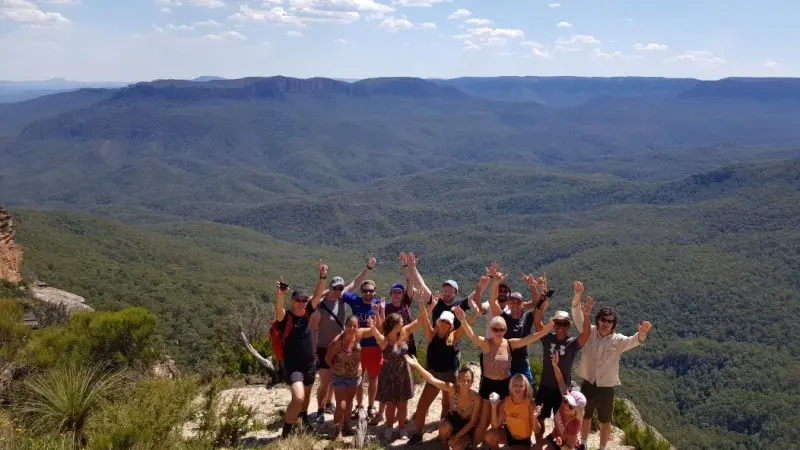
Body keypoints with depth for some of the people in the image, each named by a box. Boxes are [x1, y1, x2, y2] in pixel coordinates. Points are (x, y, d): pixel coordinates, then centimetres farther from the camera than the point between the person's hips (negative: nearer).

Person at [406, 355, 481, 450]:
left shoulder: (476, 398, -26)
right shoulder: (453, 389, -24)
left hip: (466, 427, -1)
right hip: (452, 420, 1)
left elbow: (473, 422, -17)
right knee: (444, 426, -34)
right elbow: (432, 379, -34)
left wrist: (457, 436, -23)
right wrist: (416, 365, -46)